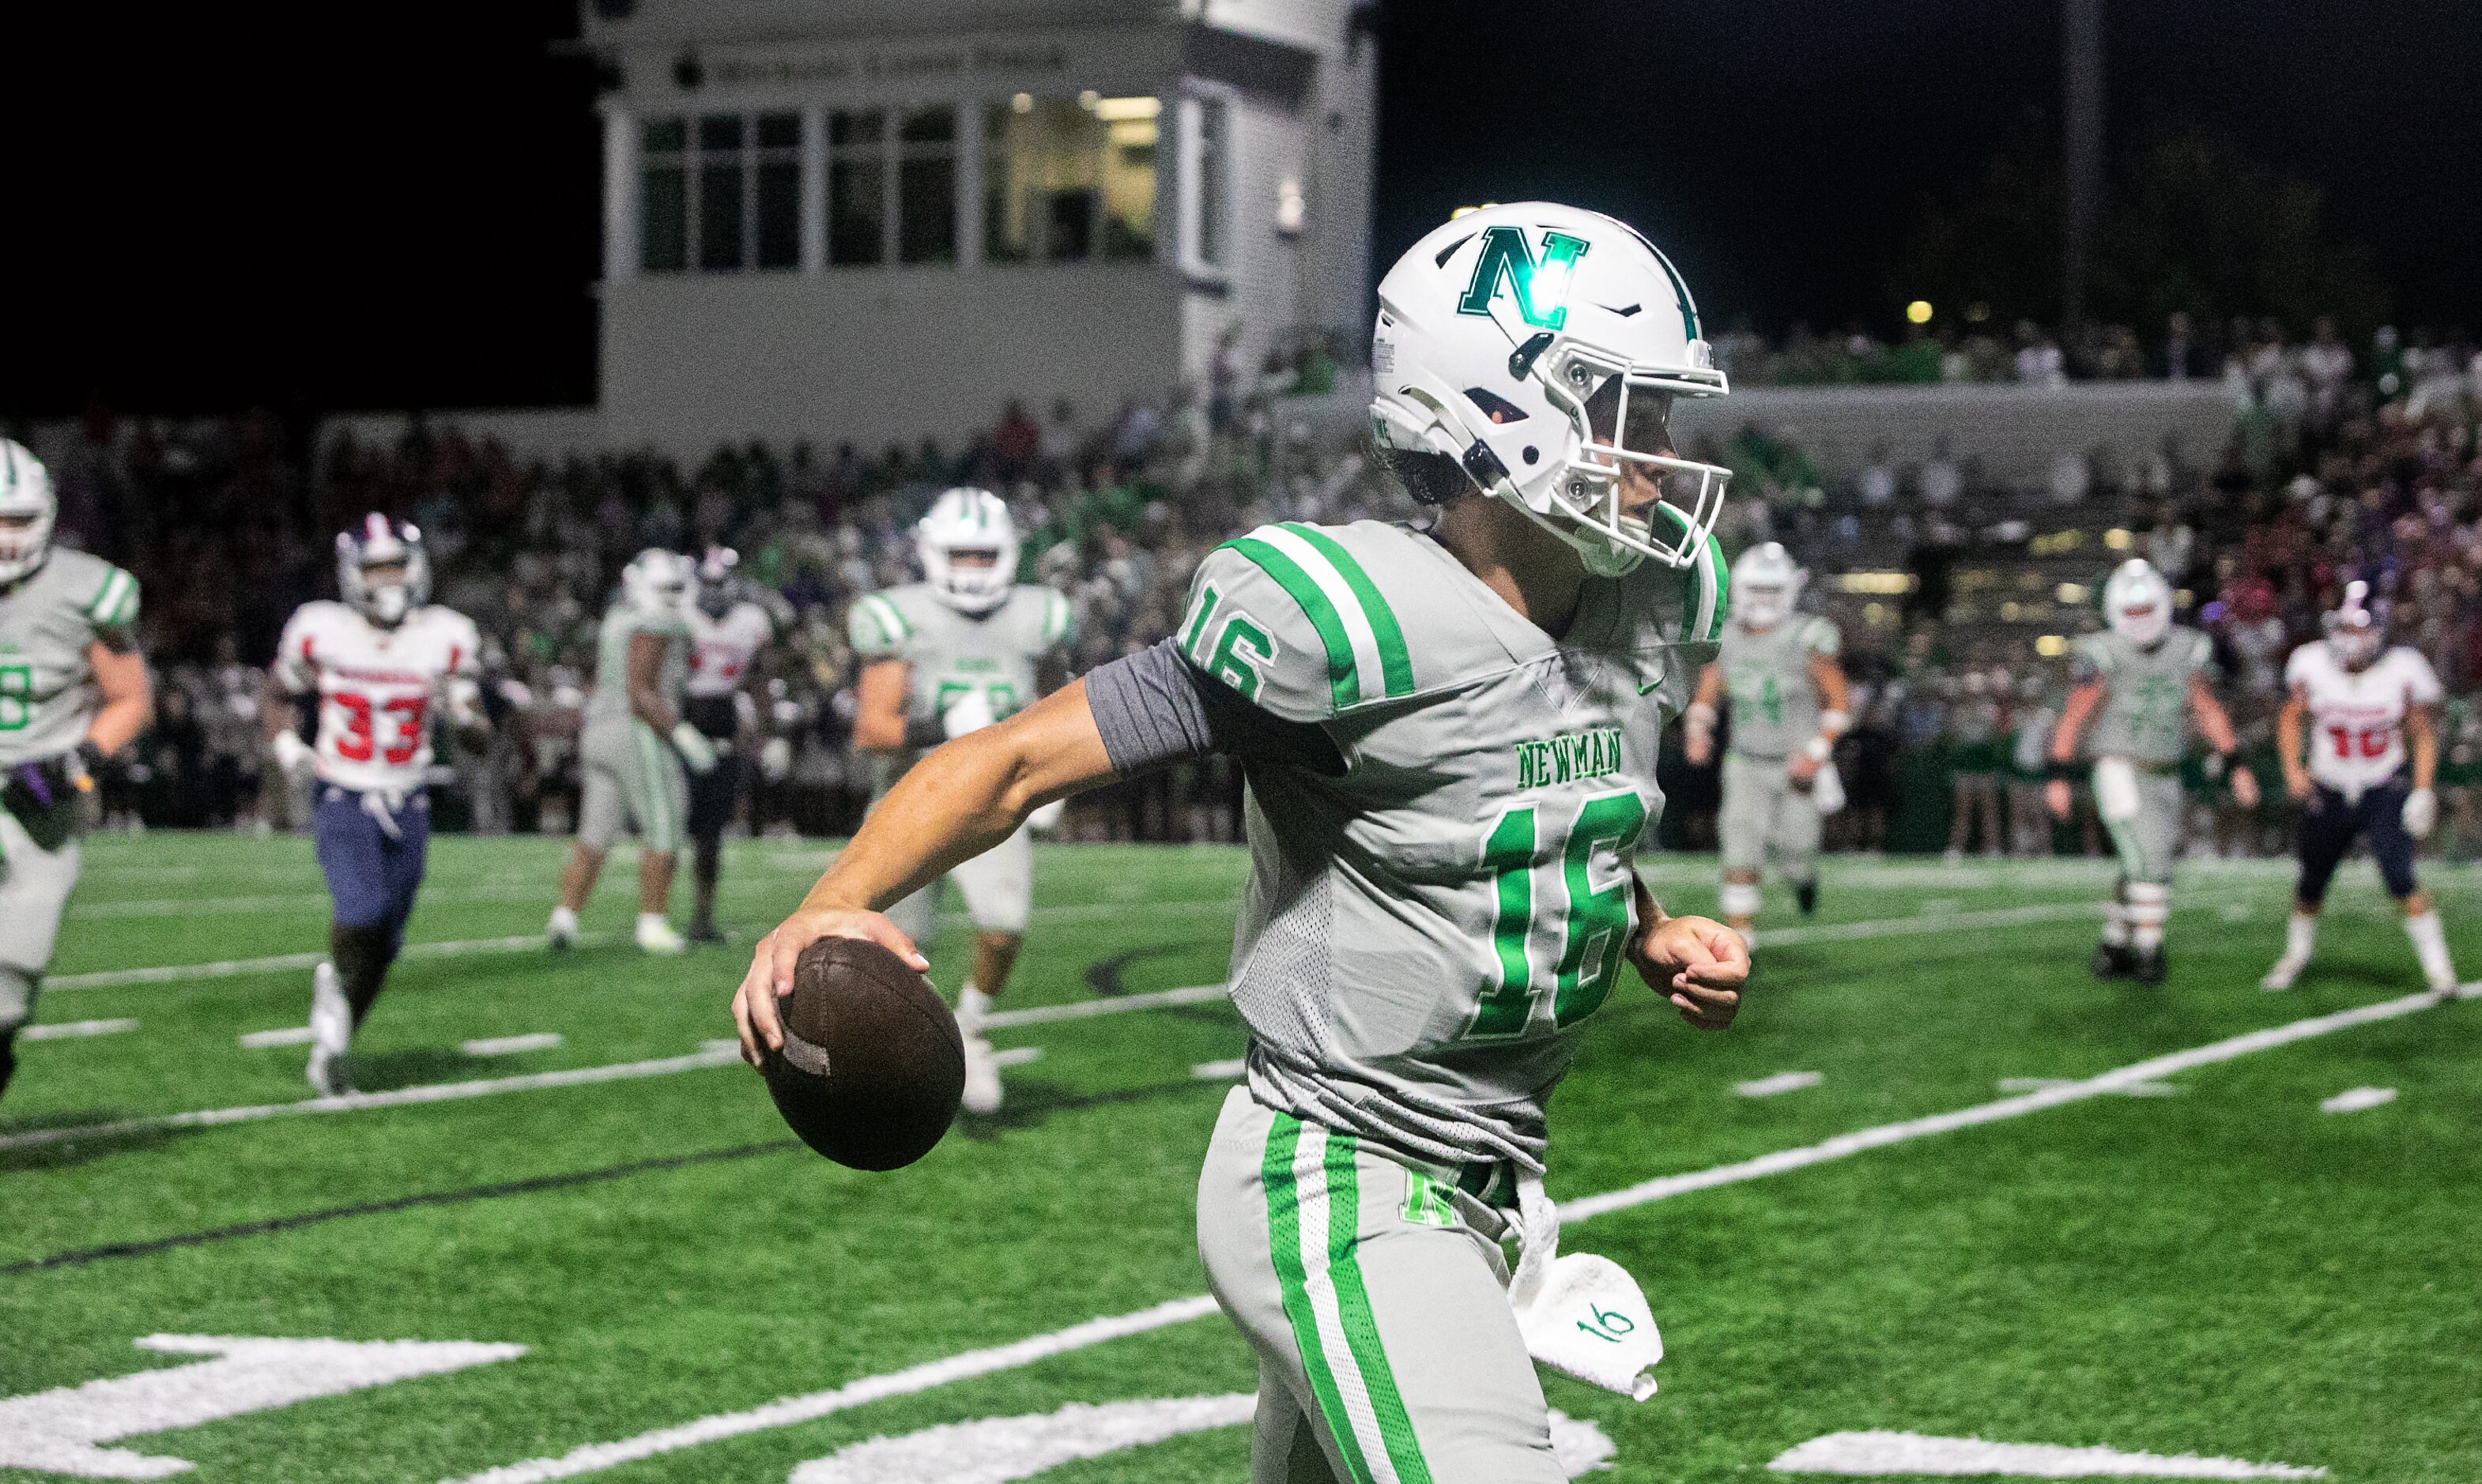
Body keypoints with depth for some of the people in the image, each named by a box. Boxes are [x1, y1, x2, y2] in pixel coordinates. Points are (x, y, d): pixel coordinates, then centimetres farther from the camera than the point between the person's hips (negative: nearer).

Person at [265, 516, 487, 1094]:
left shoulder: (446, 638, -2)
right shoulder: (320, 631, -6)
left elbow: (477, 731, 1)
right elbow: (276, 698, 10)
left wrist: (467, 716, -23)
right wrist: (287, 744, -9)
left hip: (406, 806, 3)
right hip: (341, 801, -3)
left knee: (385, 944, 7)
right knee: (362, 910, -27)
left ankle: (329, 1050, 26)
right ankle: (336, 983, 4)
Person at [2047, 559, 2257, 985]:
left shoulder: (2185, 651, 3)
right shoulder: (2103, 655, -10)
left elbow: (2209, 711, 12)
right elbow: (2073, 718, -5)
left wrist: (2235, 766, 8)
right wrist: (2058, 778, -7)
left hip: (2165, 778, 5)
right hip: (2121, 772, -5)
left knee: (2144, 868, 8)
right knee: (2149, 860, -15)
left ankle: (2113, 945, 22)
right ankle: (2147, 948, -5)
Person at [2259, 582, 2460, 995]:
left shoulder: (2403, 670, -14)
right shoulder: (2312, 665, -10)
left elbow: (2424, 735, -1)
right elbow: (2291, 717, 8)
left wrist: (2423, 790, -10)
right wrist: (2292, 768, -5)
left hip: (2385, 790, -2)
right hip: (2328, 791, 2)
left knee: (2400, 878, -18)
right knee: (2311, 883, 13)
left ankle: (2438, 966, -7)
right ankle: (2296, 954, 39)